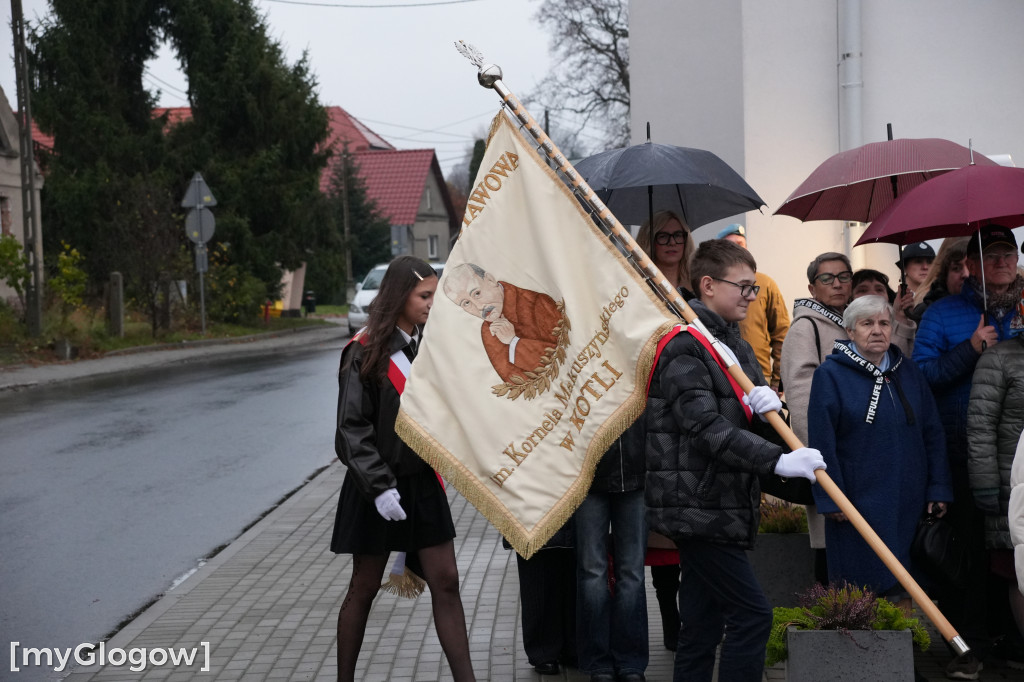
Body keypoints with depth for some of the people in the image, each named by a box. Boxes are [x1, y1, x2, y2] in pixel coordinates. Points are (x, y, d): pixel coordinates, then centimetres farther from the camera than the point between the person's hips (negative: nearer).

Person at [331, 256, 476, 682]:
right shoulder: (365, 352, -12)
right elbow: (352, 427, -15)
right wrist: (380, 486, -21)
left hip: (422, 483, 5)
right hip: (376, 487, -5)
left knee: (446, 583, 2)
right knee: (364, 588, 7)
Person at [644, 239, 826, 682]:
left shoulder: (735, 345, 18)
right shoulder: (684, 347, -12)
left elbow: (755, 426, 17)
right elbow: (706, 427, -24)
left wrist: (768, 405, -8)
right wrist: (777, 460, -31)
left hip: (724, 507, 9)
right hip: (697, 507, -9)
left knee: (702, 628, 10)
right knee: (752, 615, -11)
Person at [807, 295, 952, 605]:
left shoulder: (908, 371, 12)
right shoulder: (831, 374, -3)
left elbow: (932, 432, 14)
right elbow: (821, 443, -7)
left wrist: (939, 488, 8)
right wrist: (830, 498, -11)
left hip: (909, 503, 4)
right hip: (857, 503, -4)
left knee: (902, 591, 7)